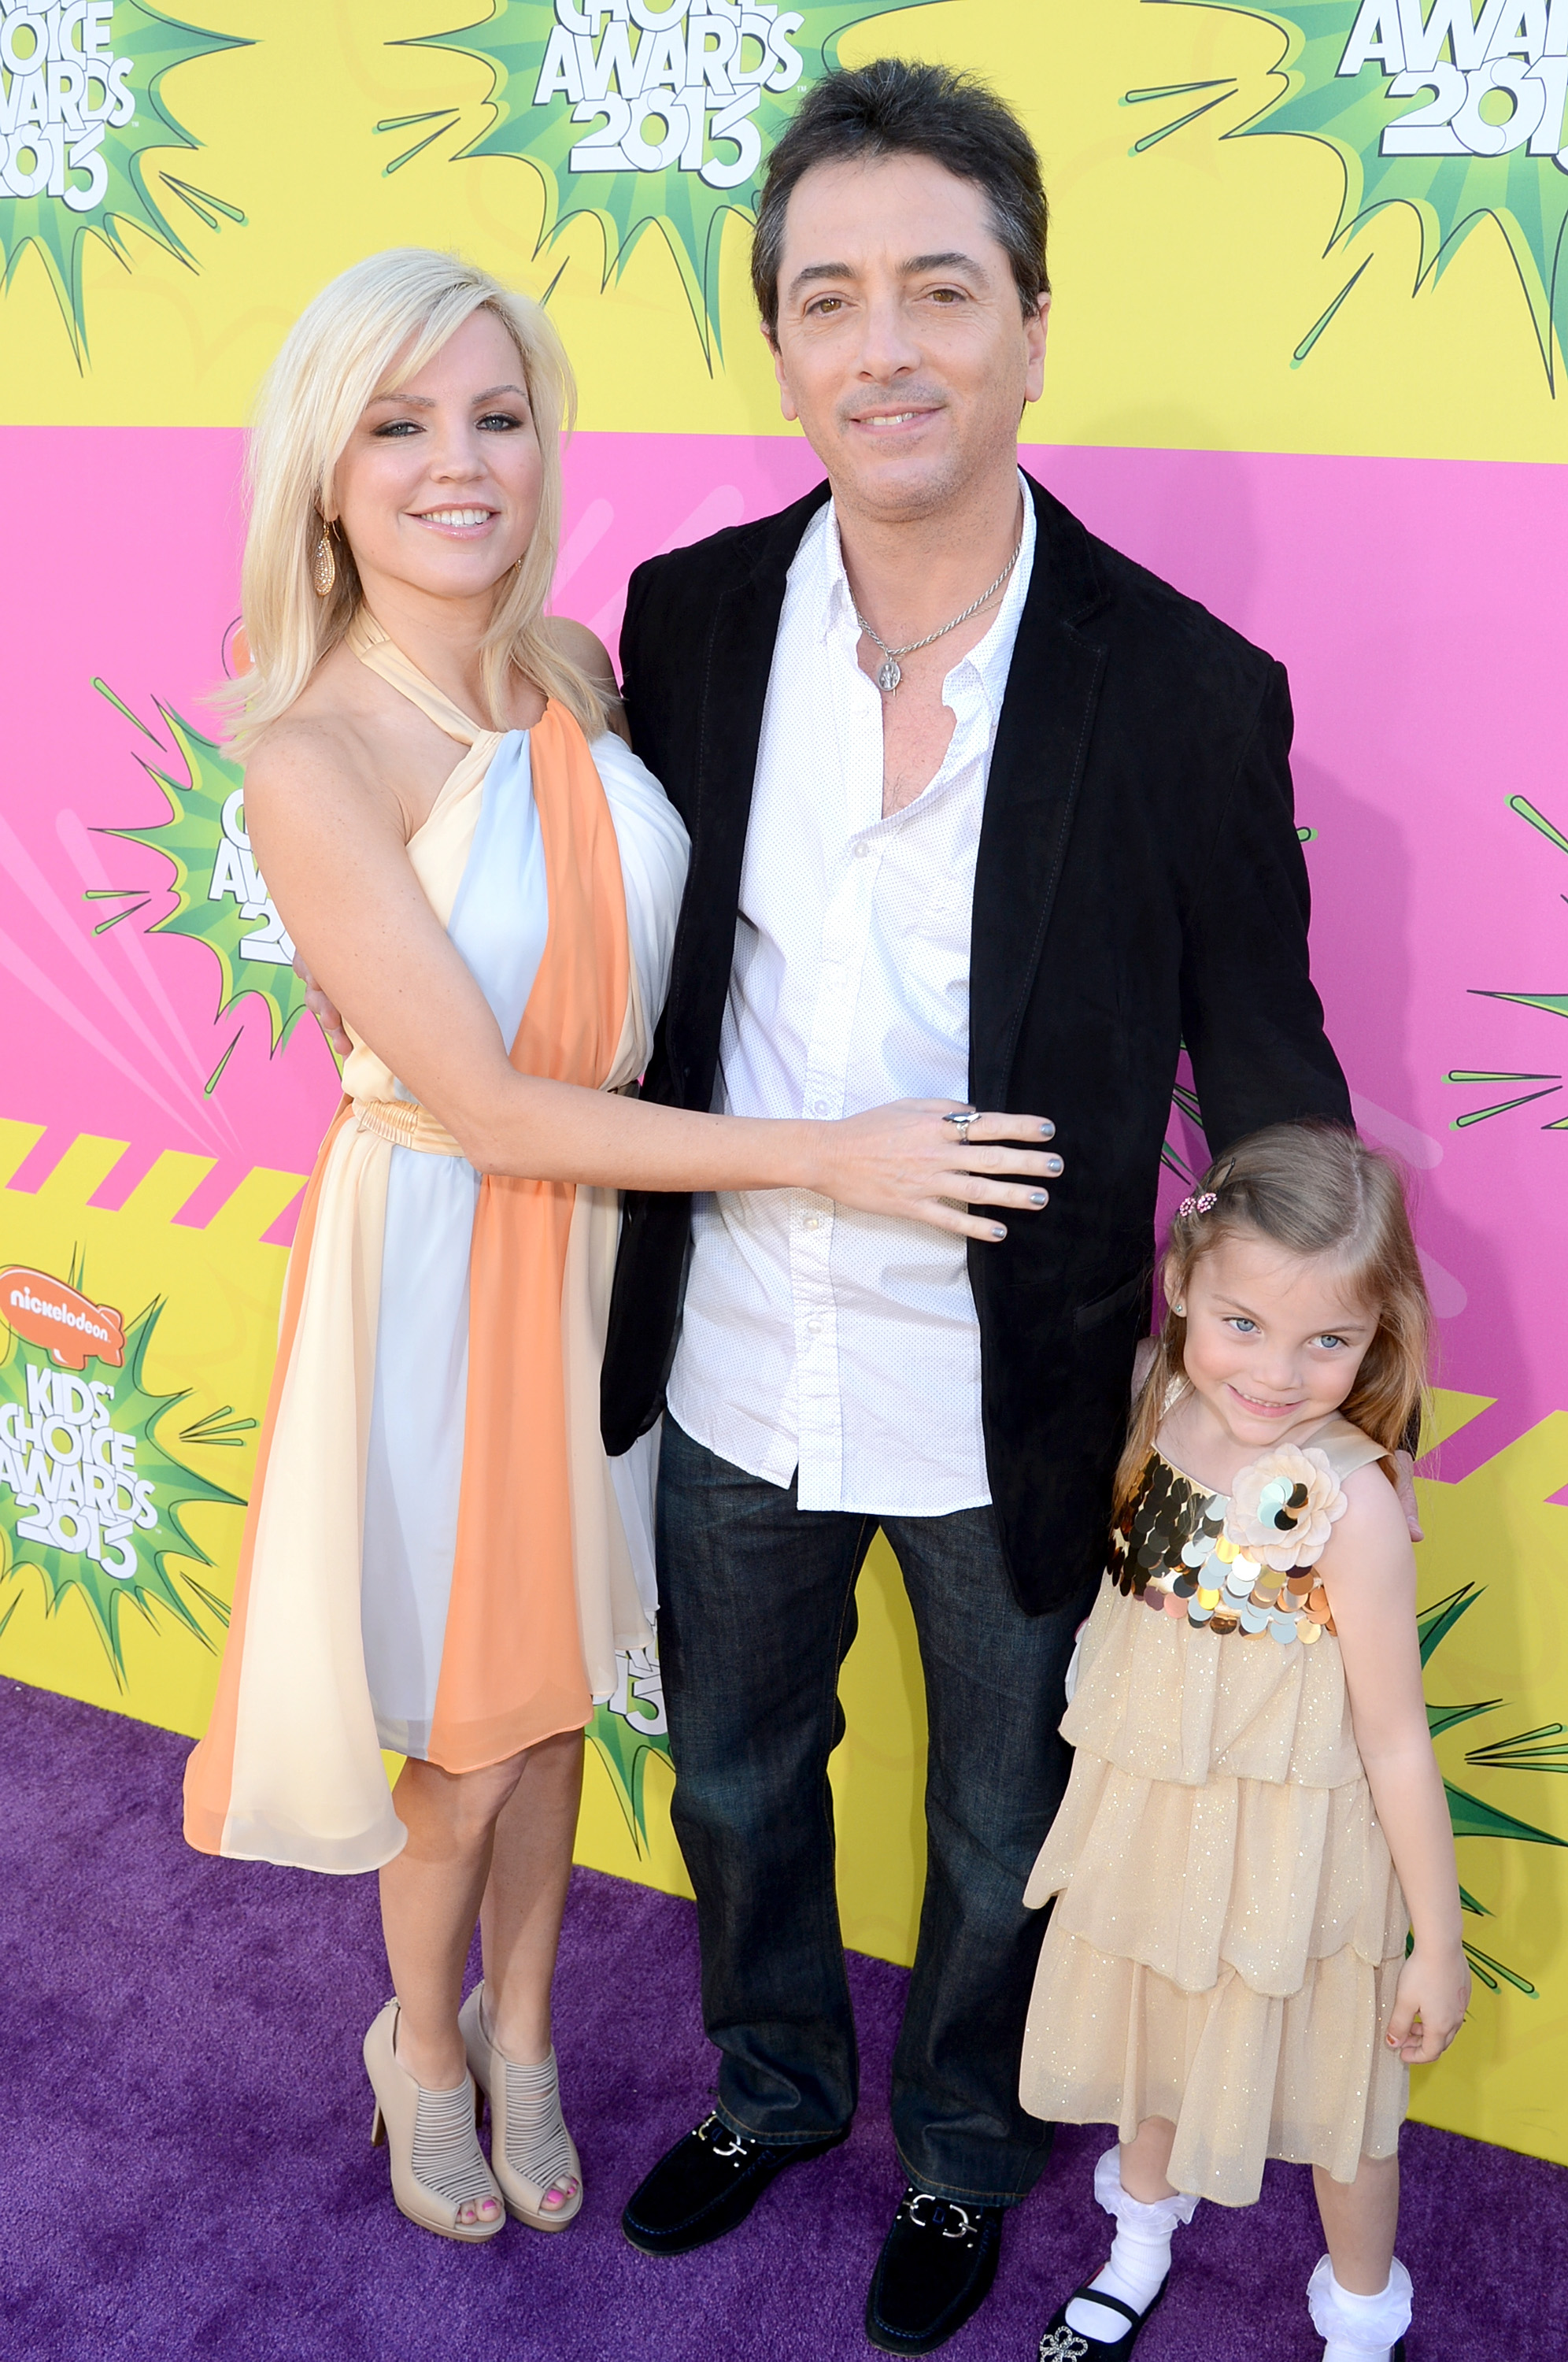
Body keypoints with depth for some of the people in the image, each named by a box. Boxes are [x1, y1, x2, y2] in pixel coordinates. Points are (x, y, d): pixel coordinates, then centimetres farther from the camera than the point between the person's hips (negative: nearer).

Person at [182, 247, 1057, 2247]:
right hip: (441, 1259, -5)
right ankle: (425, 2047, 43)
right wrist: (827, 1157, -22)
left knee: (553, 1677, 21)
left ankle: (521, 2026, 47)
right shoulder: (309, 757, -21)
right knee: (470, 1733, 12)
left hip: (616, 1234, 5)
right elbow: (493, 1111, -22)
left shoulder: (577, 673, -4)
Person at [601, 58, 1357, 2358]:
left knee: (999, 1830, 21)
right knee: (735, 1779, 25)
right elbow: (638, 970, 4)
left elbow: (1267, 1071, -8)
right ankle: (771, 2087, 55)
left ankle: (961, 2150, 51)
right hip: (731, 1378, 3)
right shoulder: (687, 619, -7)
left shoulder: (1189, 693, -17)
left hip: (1014, 1418, -3)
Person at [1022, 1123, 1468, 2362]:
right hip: (1145, 1812, 5)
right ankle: (1139, 2247, 55)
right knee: (1150, 2037, 27)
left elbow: (1396, 1741, -20)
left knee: (1330, 2087, 17)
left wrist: (1440, 1943, -11)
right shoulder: (1158, 1415, -12)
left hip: (1287, 1852, -5)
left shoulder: (1348, 1503, -28)